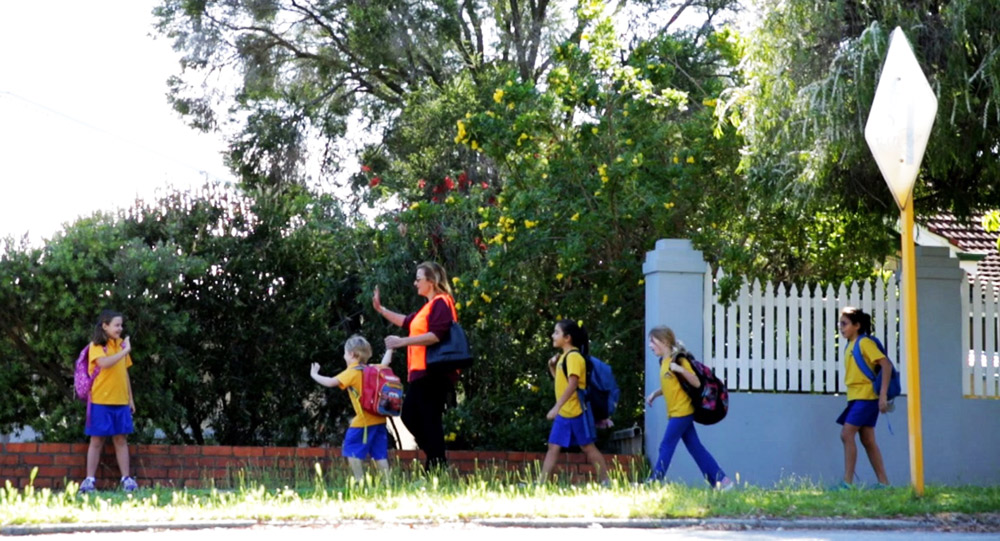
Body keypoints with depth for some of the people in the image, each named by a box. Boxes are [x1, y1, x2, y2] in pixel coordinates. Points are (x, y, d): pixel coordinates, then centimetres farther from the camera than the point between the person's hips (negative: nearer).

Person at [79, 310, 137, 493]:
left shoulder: (121, 344, 12)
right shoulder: (97, 346, -6)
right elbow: (104, 363, -27)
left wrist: (130, 398, 16)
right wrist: (125, 351, -23)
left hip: (121, 402, 5)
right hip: (101, 401, -5)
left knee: (121, 439, 6)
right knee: (97, 440, 0)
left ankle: (126, 479, 7)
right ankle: (90, 480, 5)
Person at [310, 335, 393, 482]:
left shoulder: (351, 372, -8)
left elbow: (331, 382, -15)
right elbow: (385, 364, 31)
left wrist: (314, 375, 0)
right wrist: (390, 348, 48)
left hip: (363, 421, -7)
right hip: (379, 419, 7)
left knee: (352, 451, 0)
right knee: (380, 454, 10)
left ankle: (360, 481, -7)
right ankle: (387, 481, 5)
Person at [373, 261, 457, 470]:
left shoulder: (441, 302, -11)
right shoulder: (429, 306, 21)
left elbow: (437, 335, -24)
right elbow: (407, 322, 34)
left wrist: (402, 342, -23)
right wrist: (381, 309, 32)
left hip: (433, 374, -11)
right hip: (422, 373, 11)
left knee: (430, 421, -10)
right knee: (409, 416, 13)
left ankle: (437, 465, -9)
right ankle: (435, 459, 15)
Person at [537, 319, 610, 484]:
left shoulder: (574, 356, -14)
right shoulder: (564, 356, 14)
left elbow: (572, 384, -24)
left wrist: (556, 407, -28)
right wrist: (552, 367, 9)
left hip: (576, 411, -9)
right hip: (563, 413, 9)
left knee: (588, 447, -1)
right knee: (553, 447, 4)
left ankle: (606, 481, 6)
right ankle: (542, 483, 3)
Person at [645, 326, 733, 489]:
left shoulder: (678, 360, -12)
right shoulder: (664, 362, 13)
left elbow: (696, 383, -17)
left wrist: (680, 369, -30)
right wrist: (655, 394, 11)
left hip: (682, 412, -9)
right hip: (675, 413, 9)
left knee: (666, 447, -7)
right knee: (695, 447, 7)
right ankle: (720, 480, 9)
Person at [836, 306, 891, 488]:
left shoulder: (864, 342, -10)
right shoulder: (850, 346, 15)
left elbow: (886, 365, -16)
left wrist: (883, 395, -21)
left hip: (866, 396, -9)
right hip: (856, 397, 9)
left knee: (847, 434, -14)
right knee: (868, 440, 7)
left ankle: (847, 482, -14)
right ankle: (884, 482, 10)